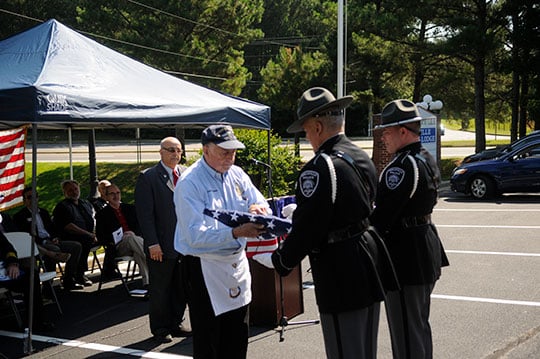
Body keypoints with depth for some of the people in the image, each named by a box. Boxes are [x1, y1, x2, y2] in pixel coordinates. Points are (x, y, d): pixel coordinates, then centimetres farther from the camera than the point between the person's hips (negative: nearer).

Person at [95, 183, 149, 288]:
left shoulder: (130, 208, 21)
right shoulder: (102, 215, 13)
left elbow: (141, 226, 14)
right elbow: (100, 237, 5)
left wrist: (134, 233, -9)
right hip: (119, 247, -2)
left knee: (138, 253, -35)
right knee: (130, 238, -36)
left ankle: (147, 281, -41)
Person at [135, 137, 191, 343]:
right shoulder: (147, 178, -6)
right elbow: (145, 214, -10)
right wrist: (152, 243, -16)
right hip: (161, 246, -5)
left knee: (182, 288, 14)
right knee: (160, 290, 6)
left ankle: (176, 323, 28)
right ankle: (160, 329, 19)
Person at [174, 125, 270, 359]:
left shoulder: (236, 174, 5)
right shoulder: (190, 183, -16)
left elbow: (263, 204, 10)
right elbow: (196, 236, -24)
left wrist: (257, 209, -15)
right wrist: (236, 233, -36)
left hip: (237, 263, 7)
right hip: (204, 270, -6)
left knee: (237, 339, 16)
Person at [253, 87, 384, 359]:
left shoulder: (319, 168, -20)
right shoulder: (362, 158, 8)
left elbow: (307, 227, -18)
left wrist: (279, 262, -3)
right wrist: (297, 212, 25)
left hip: (341, 278, -9)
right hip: (369, 274, 9)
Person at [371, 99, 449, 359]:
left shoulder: (402, 166, -21)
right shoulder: (427, 160, 10)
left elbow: (383, 214, -24)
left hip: (405, 256, -10)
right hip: (427, 248, 10)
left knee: (406, 334, -2)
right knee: (420, 325, 22)